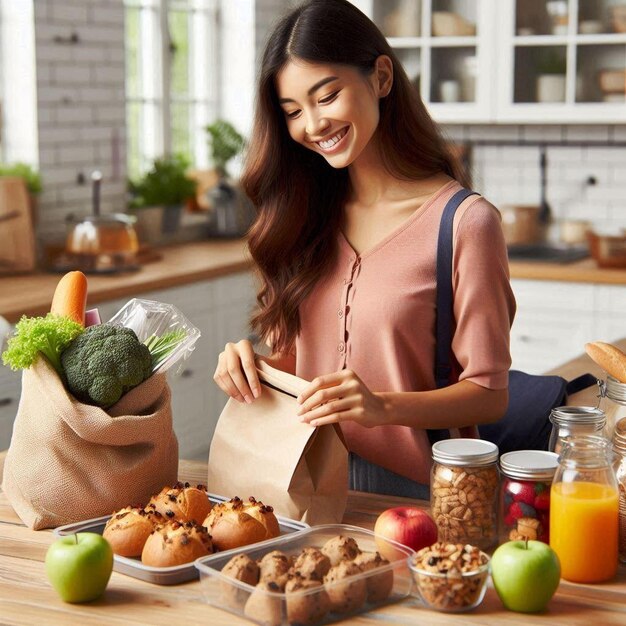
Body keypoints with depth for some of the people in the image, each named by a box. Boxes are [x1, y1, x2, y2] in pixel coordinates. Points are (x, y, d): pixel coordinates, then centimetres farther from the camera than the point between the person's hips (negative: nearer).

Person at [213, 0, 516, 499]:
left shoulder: (464, 222, -7)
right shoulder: (310, 214, 12)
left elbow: (489, 394, -5)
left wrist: (384, 406, -21)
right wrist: (248, 363, -4)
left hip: (411, 491, -4)